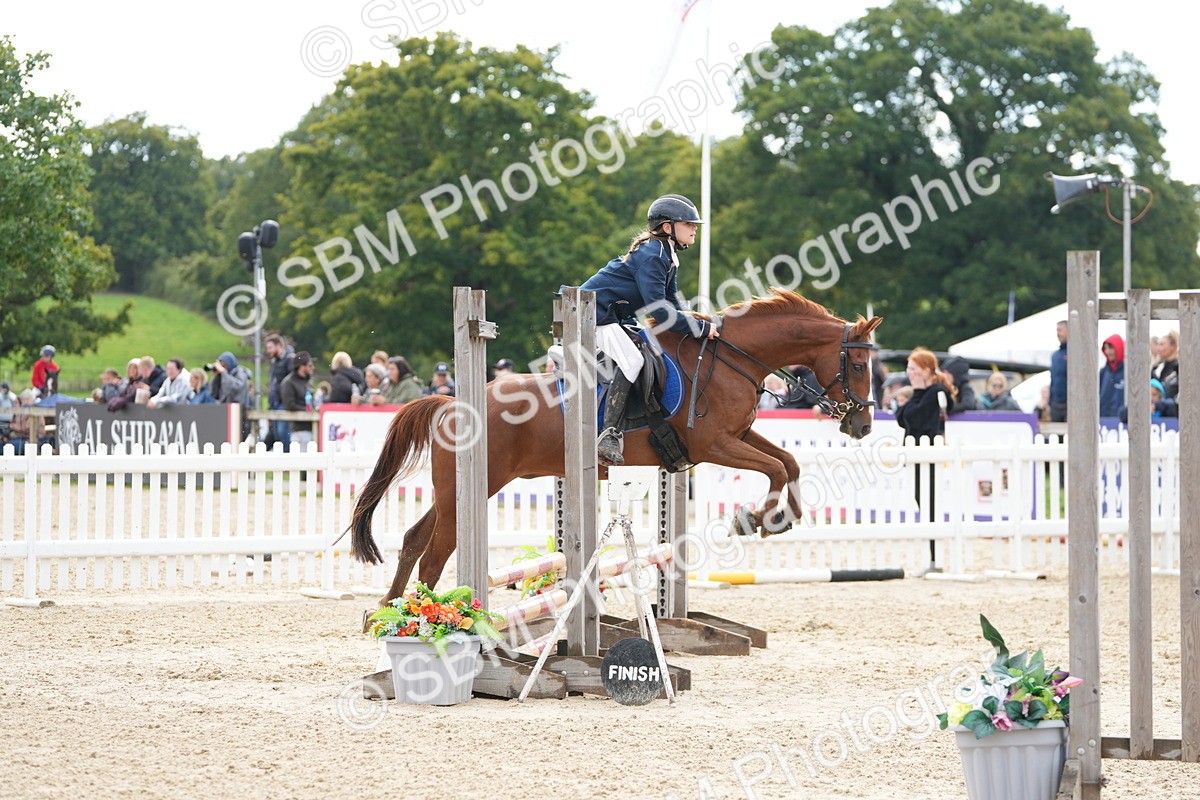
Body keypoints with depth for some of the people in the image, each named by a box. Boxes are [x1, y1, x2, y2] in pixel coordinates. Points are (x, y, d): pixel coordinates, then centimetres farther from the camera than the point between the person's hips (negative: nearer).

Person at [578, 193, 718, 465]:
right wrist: (700, 328, -22)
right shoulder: (652, 256, -20)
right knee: (631, 360, -25)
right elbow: (659, 311, -27)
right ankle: (609, 436, -32)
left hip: (613, 317, 11)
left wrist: (696, 322, -3)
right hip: (593, 313, -11)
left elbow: (672, 305, 15)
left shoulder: (667, 256, 13)